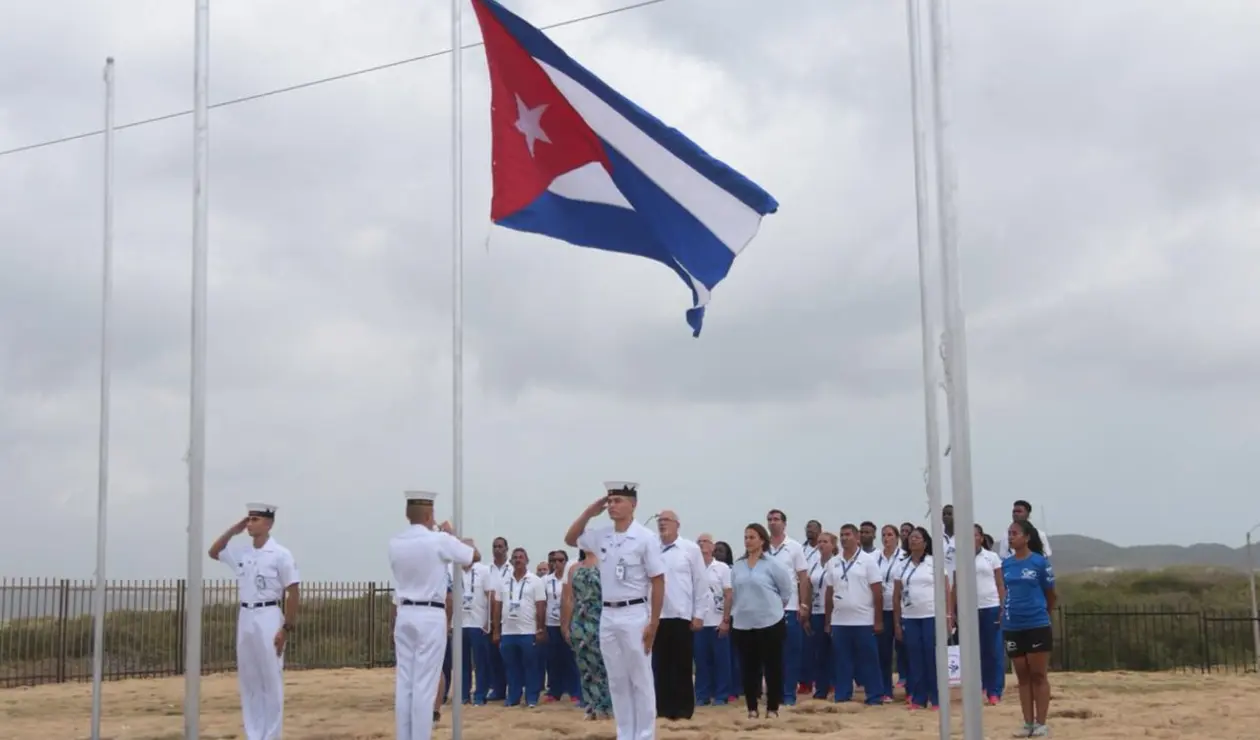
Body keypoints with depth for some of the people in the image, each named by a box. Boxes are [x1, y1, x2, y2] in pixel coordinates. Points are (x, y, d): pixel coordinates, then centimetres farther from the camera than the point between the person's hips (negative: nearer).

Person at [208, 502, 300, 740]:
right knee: (248, 681, 9)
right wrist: (233, 530, 9)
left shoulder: (280, 554, -9)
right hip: (245, 618, 6)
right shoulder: (240, 551, 8)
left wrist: (286, 628, -14)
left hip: (268, 618, -6)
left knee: (271, 681, -2)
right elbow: (213, 552, 23)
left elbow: (293, 592, -10)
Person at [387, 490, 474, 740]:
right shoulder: (439, 540, -11)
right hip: (431, 616, -5)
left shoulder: (394, 543, 3)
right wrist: (449, 534, 18)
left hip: (404, 615, 5)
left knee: (404, 683, 7)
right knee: (425, 684, -4)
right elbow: (473, 556, 4)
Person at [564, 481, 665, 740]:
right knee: (617, 682, 11)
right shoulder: (601, 536, 6)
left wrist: (653, 623, -13)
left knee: (641, 682, 1)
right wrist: (589, 512, 6)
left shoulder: (644, 537, -10)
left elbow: (658, 582, -9)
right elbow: (570, 539, 21)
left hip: (634, 615, -6)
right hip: (607, 616, 6)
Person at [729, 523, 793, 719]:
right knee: (749, 668, 7)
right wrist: (743, 609, 13)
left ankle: (772, 708, 11)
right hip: (743, 624, 4)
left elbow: (787, 590, -1)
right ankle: (752, 709, 16)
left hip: (769, 623, -4)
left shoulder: (773, 564, -6)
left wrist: (772, 607, 7)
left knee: (773, 667, 2)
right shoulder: (737, 566, 6)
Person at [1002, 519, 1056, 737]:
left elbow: (1050, 594, 2)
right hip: (1012, 627, 5)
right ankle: (1028, 723, 15)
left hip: (1037, 626, -5)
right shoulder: (1006, 564, 5)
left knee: (1039, 676, 3)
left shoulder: (1040, 562, -7)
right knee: (1023, 677, 10)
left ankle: (1041, 723, 8)